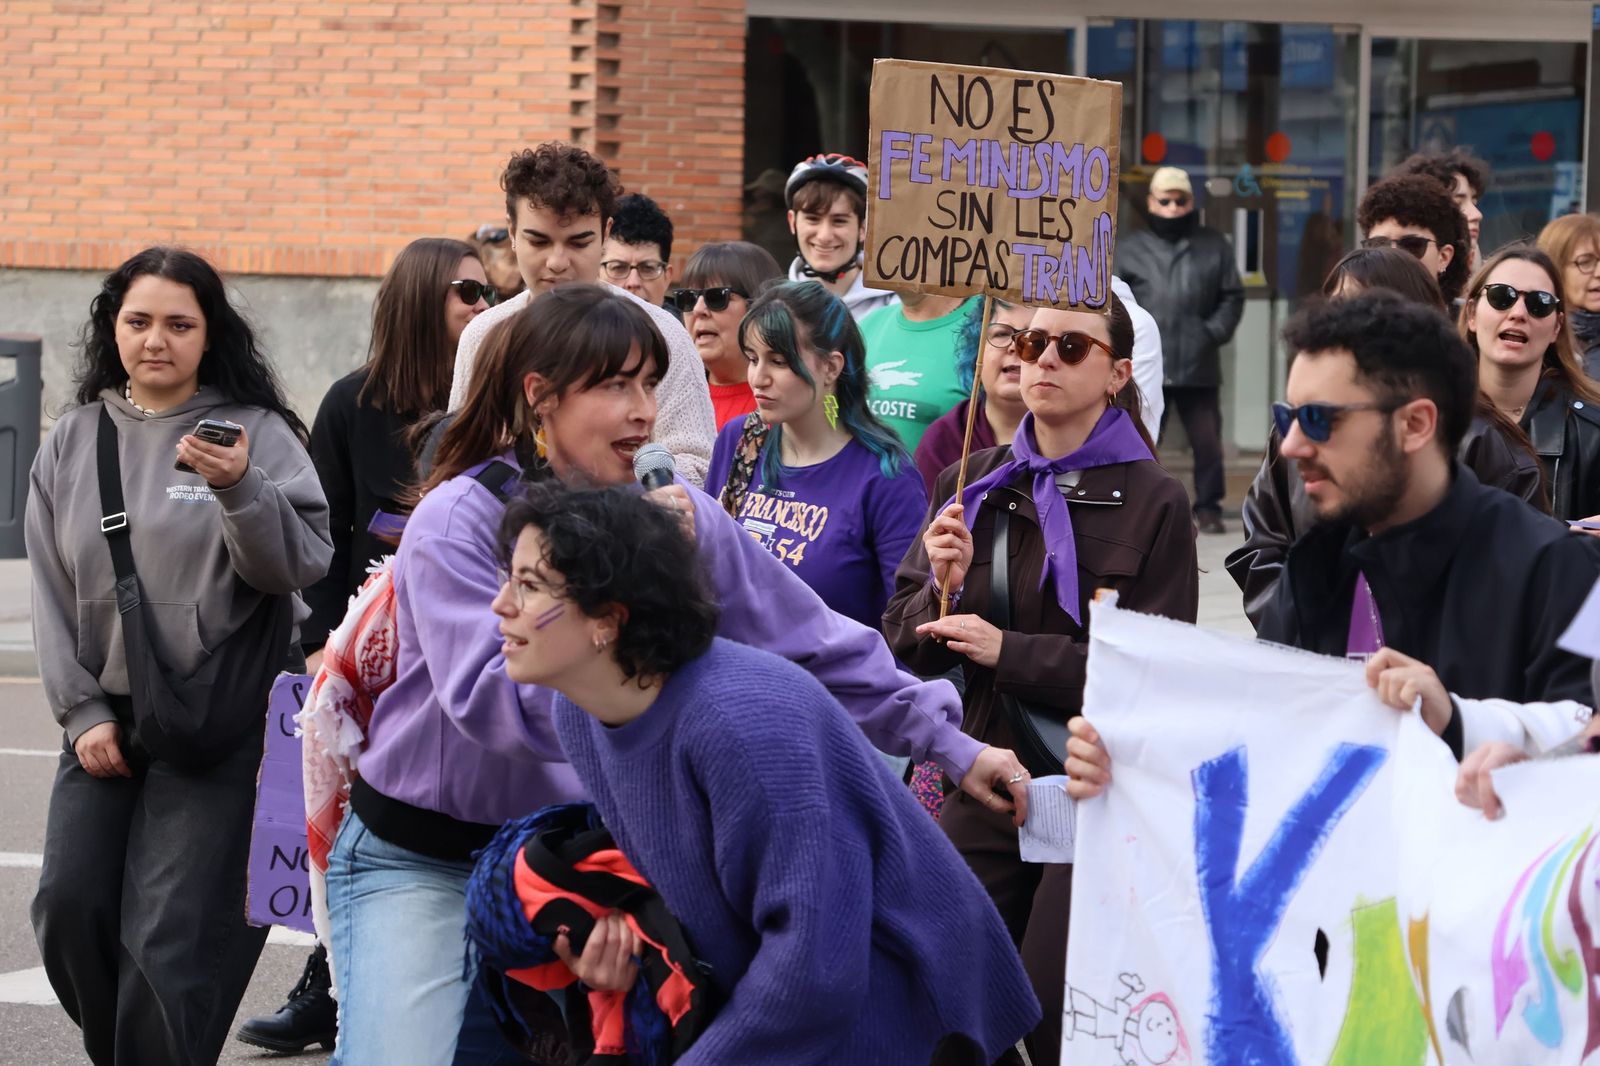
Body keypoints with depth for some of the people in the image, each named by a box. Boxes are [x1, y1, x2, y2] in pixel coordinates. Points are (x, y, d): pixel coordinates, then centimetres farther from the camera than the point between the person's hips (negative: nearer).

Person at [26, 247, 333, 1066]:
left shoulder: (258, 433, -3)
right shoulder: (73, 442, 8)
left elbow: (300, 568, -12)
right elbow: (52, 592, 7)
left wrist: (240, 489, -28)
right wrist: (82, 712, -2)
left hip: (220, 728, -4)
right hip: (105, 721, 4)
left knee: (173, 941, -8)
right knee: (69, 909, 1)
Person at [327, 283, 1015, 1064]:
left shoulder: (677, 516, -2)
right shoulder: (457, 522, -16)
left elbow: (812, 643, 3)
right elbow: (493, 706, -28)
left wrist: (949, 744, -1)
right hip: (421, 860, -4)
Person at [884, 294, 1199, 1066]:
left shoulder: (1153, 503, -6)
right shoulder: (971, 487, 8)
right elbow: (906, 645, 8)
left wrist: (1008, 651, -16)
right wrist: (943, 588, -13)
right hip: (982, 785, 5)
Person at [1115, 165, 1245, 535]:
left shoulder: (1214, 247, 10)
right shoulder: (1130, 249, 8)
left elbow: (1232, 297, 10)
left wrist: (1214, 332, -4)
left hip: (1199, 366, 1)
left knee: (1207, 442, 3)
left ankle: (1208, 507, 15)